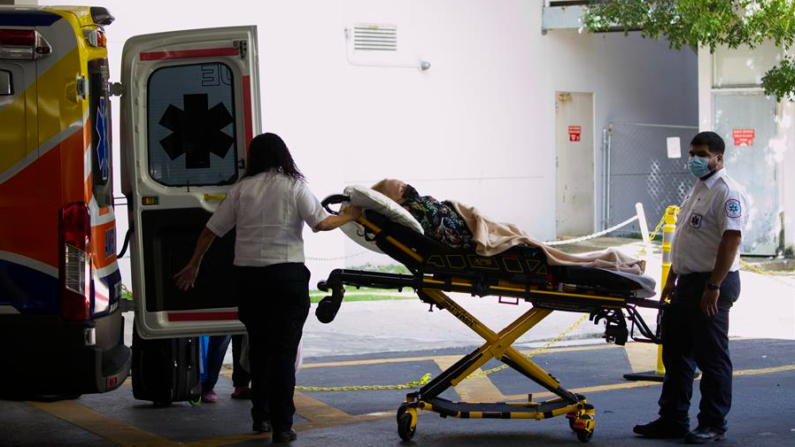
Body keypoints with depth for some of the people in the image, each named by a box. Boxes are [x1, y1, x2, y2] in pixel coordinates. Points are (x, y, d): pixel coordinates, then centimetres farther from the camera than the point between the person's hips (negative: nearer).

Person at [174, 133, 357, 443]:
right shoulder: (294, 187, -1)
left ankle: (261, 416, 23)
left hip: (248, 275, 3)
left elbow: (212, 229, 9)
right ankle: (281, 425, -2)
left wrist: (194, 265, 20)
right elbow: (320, 223, -11)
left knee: (259, 346, 17)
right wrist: (349, 216, 7)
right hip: (286, 275, -3)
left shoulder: (242, 189, 7)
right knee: (284, 350, 0)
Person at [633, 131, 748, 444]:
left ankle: (713, 425, 5)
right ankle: (672, 420, 21)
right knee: (676, 354, 13)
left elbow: (731, 240, -22)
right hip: (688, 283, 10)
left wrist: (714, 286, -25)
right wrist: (672, 278, 20)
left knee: (712, 357, -3)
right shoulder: (698, 190, 18)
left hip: (711, 285, -10)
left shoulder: (726, 192, -14)